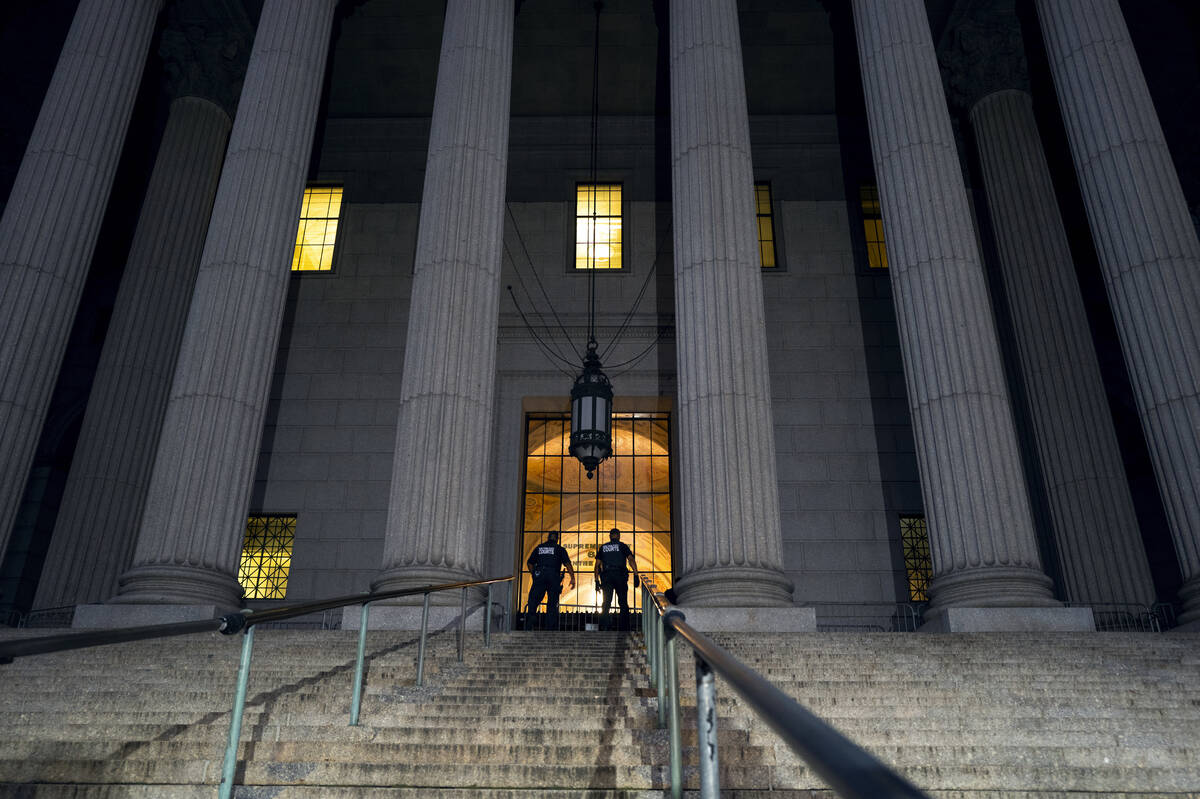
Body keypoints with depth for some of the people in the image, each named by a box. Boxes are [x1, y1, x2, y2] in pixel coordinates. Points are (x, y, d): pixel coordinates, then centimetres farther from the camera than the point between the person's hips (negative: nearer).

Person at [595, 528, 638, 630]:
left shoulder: (603, 547, 14)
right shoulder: (623, 546, 6)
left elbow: (597, 564, 10)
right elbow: (631, 559, -7)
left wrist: (597, 580, 11)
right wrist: (636, 575, -11)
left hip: (606, 576, 2)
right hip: (620, 575, -2)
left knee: (606, 603, 4)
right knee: (623, 603, 5)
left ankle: (603, 628, -4)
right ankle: (625, 628, 2)